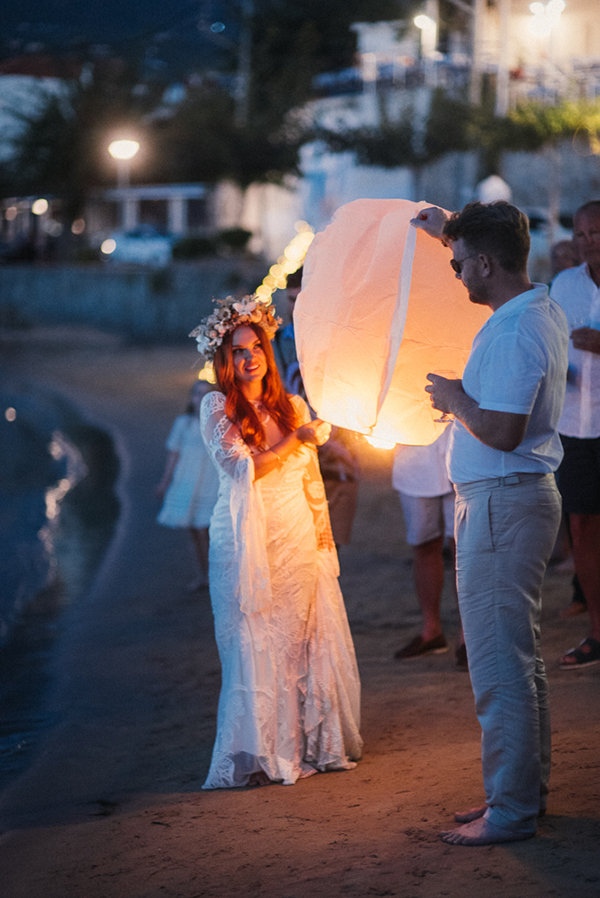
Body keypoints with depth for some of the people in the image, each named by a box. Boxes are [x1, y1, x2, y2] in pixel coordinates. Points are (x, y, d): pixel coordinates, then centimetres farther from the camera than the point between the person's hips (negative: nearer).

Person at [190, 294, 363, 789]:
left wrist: (324, 535, 10)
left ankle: (315, 744, 14)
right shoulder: (217, 407, -1)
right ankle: (258, 754, 2)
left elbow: (312, 478, 15)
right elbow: (242, 468, -13)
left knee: (309, 639, 3)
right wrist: (296, 439, -14)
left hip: (300, 540, 4)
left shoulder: (292, 406, 11)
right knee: (254, 646, -4)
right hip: (249, 541, -4)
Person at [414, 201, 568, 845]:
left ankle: (510, 812, 1)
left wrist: (454, 400, -11)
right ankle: (525, 791, 26)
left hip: (502, 503, -11)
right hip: (517, 499, 11)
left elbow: (502, 432, -27)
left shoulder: (513, 334, -21)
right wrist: (450, 232, 31)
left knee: (499, 664, -5)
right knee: (518, 659, 17)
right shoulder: (541, 309, 10)